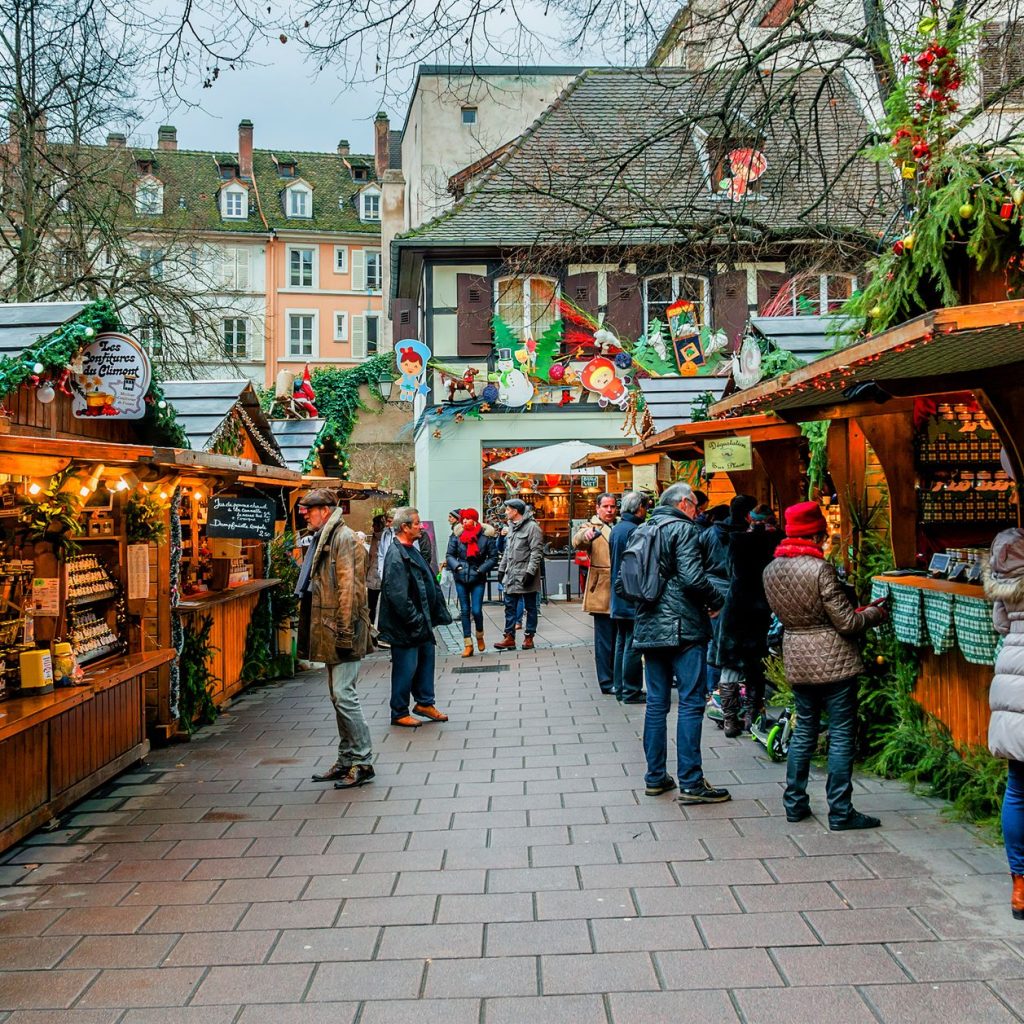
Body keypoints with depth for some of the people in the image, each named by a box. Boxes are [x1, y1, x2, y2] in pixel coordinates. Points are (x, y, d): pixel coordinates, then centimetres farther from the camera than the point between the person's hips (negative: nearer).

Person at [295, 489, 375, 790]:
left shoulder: (344, 538, -12)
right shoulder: (324, 539, 17)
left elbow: (349, 587, -19)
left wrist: (345, 631, -22)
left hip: (343, 629, -10)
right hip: (330, 630, 10)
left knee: (343, 694, -9)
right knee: (338, 694, 13)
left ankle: (362, 762, -1)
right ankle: (346, 760, 21)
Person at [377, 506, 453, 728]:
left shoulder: (411, 550, 12)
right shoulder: (396, 556, -20)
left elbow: (428, 584, 19)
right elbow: (397, 595, -26)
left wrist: (438, 612, 15)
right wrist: (415, 620, -21)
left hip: (421, 622, 10)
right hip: (405, 626, -10)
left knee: (426, 659, 17)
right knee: (405, 668, 1)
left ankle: (424, 703, 31)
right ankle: (399, 713, 13)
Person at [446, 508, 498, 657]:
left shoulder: (486, 536, -7)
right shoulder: (457, 535, -2)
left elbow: (493, 557, -3)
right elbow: (449, 555, 3)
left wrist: (481, 569, -12)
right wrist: (456, 566, -13)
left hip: (478, 578, -2)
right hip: (461, 577, 2)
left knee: (476, 610, -8)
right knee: (465, 610, 6)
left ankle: (480, 636, 23)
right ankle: (468, 645, 12)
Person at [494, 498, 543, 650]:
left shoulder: (532, 527, -12)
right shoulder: (512, 526, 15)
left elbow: (537, 552, -17)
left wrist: (530, 572, -21)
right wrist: (501, 568, 18)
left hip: (525, 575, -8)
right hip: (511, 575, 8)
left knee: (530, 607, 4)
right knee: (510, 607, 7)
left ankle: (529, 637, 11)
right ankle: (509, 637, 11)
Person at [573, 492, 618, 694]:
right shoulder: (592, 528, -3)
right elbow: (577, 542, -25)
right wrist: (586, 534, -47)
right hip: (602, 593, -6)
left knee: (618, 639, 14)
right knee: (605, 640, -1)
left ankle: (617, 678, 24)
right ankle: (607, 682, 7)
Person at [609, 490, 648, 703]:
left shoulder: (616, 528, 12)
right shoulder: (634, 530, -16)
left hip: (618, 597, 9)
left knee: (621, 642, 14)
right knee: (632, 645, -3)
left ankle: (620, 688, 20)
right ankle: (631, 691, 1)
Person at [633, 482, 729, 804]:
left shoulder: (644, 530, 14)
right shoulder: (684, 529, -8)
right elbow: (692, 577, -19)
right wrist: (716, 601, -4)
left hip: (649, 628, 8)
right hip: (682, 627, -7)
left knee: (656, 702, 12)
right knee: (691, 703, -3)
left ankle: (655, 777, 17)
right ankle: (691, 783, -2)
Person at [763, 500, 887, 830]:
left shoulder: (771, 570, 3)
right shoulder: (820, 569, -18)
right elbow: (847, 622, -16)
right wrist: (874, 613, 5)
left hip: (796, 660, 7)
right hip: (833, 661, -7)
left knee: (804, 729, 18)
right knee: (842, 735, 3)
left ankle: (795, 803, 22)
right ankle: (840, 812, 9)